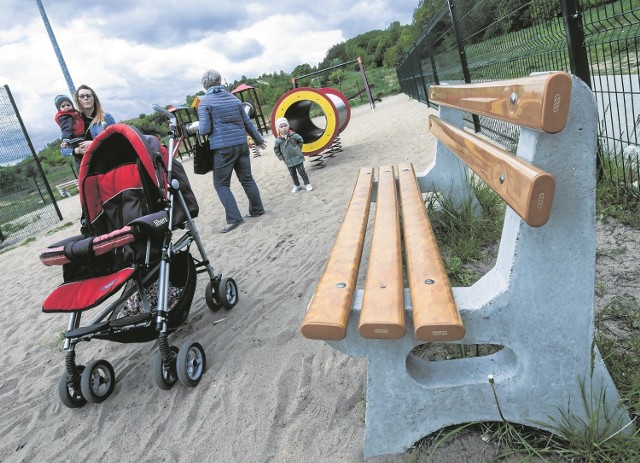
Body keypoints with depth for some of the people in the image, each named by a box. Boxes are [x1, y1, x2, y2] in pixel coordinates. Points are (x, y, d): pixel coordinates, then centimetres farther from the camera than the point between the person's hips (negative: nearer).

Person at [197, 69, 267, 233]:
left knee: (221, 184, 3)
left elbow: (204, 130, -11)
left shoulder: (205, 102, -4)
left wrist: (199, 127, 13)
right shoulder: (234, 99, 10)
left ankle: (234, 218, -5)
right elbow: (248, 123, 14)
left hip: (222, 148, -5)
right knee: (247, 178, 16)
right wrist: (259, 140, 27)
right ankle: (257, 209, 25)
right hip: (241, 145, 5)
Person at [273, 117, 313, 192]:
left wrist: (298, 149, 3)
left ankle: (307, 184, 14)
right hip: (288, 161, 2)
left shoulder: (293, 135, -12)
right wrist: (281, 157, 3)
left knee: (302, 172, 2)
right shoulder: (278, 140, -9)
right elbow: (276, 149, 7)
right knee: (293, 174, 13)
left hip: (298, 158, -2)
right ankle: (297, 186, 29)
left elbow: (301, 141, 5)